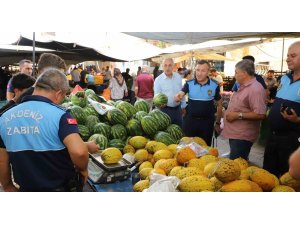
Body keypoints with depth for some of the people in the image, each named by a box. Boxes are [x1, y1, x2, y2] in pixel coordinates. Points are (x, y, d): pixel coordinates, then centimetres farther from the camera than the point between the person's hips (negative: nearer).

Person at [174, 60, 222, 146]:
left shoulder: (215, 85, -4)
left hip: (207, 121, 0)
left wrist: (218, 123, 8)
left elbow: (219, 105, 6)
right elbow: (180, 94, -18)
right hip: (190, 120, 1)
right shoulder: (189, 84, -4)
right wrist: (178, 97, -42)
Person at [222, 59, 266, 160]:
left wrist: (238, 115, -24)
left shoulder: (255, 89, -20)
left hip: (242, 136, -10)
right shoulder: (243, 86, 13)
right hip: (235, 133, 10)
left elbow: (260, 114, -27)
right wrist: (230, 112, 12)